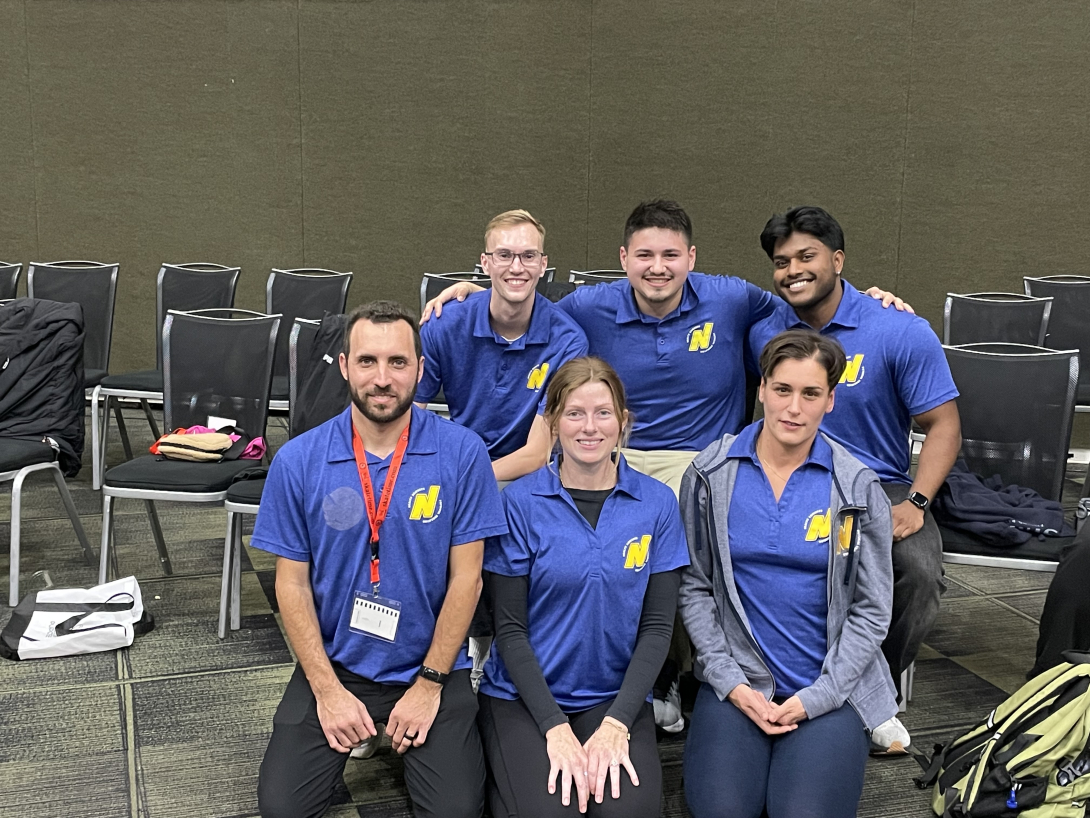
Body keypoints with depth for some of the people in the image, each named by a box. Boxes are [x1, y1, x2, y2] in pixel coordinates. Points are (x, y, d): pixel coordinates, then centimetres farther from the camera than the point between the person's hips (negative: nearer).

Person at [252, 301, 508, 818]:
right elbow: (292, 583, -2)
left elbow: (466, 578, -8)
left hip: (430, 665, -1)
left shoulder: (461, 453, -11)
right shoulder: (298, 460, -6)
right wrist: (328, 690, -9)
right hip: (334, 662, 2)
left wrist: (429, 684, -9)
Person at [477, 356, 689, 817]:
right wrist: (555, 727, -15)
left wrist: (616, 723, -13)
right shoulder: (521, 501, -5)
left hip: (616, 697, 1)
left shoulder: (657, 503, 0)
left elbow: (658, 626, -1)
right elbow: (510, 628, -5)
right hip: (523, 696, -1)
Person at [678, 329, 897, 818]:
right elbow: (694, 588, 1)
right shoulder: (711, 475, -2)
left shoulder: (858, 487, -3)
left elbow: (871, 609, -1)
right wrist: (731, 683, -8)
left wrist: (813, 700, -9)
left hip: (829, 687, 0)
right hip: (737, 680, 1)